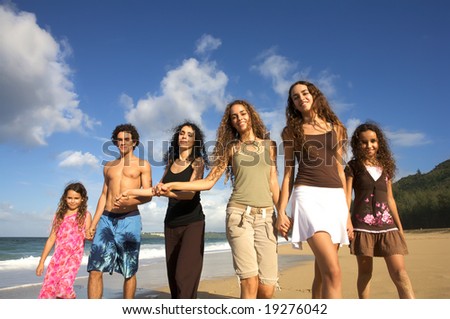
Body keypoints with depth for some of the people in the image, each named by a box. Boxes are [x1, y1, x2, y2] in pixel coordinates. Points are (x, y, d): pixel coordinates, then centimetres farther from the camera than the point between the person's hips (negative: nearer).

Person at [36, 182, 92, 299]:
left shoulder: (85, 215, 4)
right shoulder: (59, 215, 13)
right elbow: (51, 239, 15)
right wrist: (41, 261, 13)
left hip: (74, 256, -4)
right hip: (58, 256, 4)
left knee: (64, 286, -19)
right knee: (47, 287, -4)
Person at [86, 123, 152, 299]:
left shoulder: (143, 165, 6)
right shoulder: (108, 166, 19)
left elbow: (148, 196, -2)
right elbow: (104, 195, 18)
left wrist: (128, 201, -21)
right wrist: (94, 223, 11)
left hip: (129, 220, -3)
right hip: (106, 220, 4)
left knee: (129, 272, 4)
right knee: (95, 269, -7)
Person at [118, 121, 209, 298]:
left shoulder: (198, 162, -3)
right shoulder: (171, 162, 12)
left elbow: (190, 193, -17)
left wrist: (165, 191, -31)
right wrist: (131, 192, 19)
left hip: (192, 223, -5)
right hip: (171, 223, 5)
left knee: (184, 276, -14)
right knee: (173, 275, 4)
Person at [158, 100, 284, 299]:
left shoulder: (269, 145, 14)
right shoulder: (231, 148, 10)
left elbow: (273, 183, 14)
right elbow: (209, 181, 6)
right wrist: (172, 185, -4)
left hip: (266, 216, 2)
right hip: (240, 214, -2)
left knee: (267, 287, -4)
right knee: (250, 283, -10)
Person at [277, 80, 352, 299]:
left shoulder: (335, 128, 16)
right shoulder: (291, 131, 10)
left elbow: (339, 169, 15)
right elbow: (288, 173, 7)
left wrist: (347, 213, 11)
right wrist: (281, 211, -2)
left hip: (336, 198, 4)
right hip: (308, 196, -3)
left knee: (321, 271, 6)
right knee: (333, 271, -18)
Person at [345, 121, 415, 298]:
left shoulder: (385, 167, 14)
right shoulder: (353, 166, 3)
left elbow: (389, 199, 17)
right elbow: (347, 196, -3)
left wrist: (400, 227, 16)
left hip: (387, 225, 3)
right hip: (362, 225, -3)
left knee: (399, 272, -6)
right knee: (365, 271, 6)